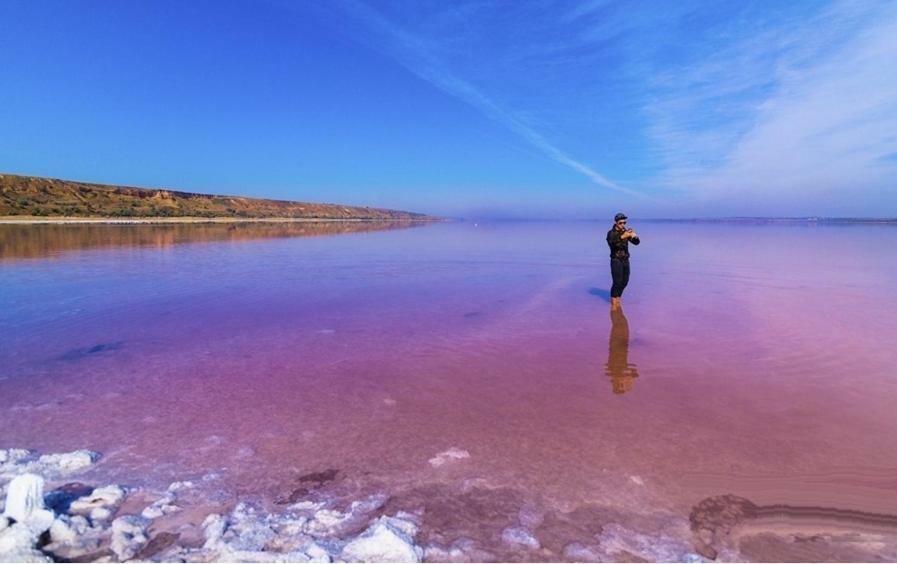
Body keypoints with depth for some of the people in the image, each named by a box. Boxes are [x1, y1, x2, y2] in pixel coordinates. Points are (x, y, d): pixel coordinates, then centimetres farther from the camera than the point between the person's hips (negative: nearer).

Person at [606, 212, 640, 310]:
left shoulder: (626, 232, 6)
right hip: (616, 260, -5)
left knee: (625, 281, 7)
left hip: (625, 260, 5)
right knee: (617, 282, -10)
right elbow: (612, 243, -27)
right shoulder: (611, 233, -8)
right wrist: (622, 237, -41)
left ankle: (617, 297, 26)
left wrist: (635, 236, -24)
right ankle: (613, 301, 1)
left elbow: (636, 242, -2)